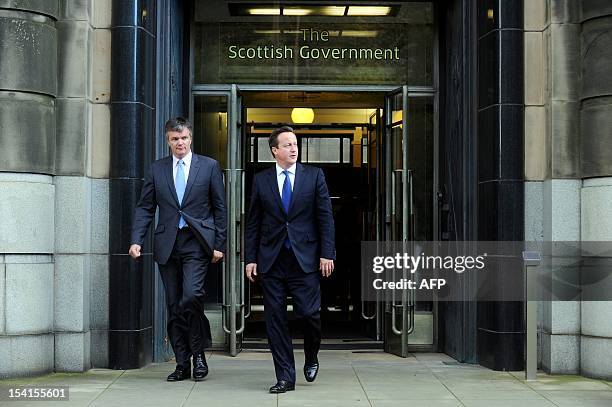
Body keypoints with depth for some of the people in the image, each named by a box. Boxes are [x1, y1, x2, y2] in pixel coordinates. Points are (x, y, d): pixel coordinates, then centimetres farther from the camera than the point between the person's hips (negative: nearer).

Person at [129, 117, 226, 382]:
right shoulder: (157, 170, 10)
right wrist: (136, 240, -3)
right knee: (174, 306, 6)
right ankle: (182, 364, 14)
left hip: (197, 243, -3)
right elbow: (144, 208, 9)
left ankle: (198, 353, 1)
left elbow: (220, 208, 4)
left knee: (191, 296, -20)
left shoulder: (209, 166, 4)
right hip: (167, 245, 3)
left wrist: (219, 245, -1)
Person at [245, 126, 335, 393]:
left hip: (305, 259, -1)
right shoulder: (261, 180, 7)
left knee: (309, 313, -5)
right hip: (271, 261, 1)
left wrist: (326, 254, -5)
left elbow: (325, 217, 2)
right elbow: (253, 223, 9)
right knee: (275, 319, 2)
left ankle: (311, 358, 26)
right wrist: (250, 258, 3)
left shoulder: (314, 176, 4)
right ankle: (285, 377, 11)